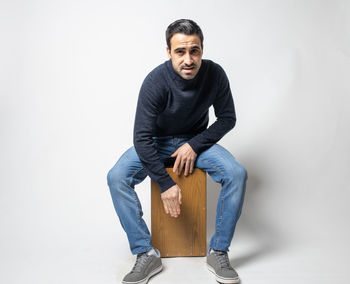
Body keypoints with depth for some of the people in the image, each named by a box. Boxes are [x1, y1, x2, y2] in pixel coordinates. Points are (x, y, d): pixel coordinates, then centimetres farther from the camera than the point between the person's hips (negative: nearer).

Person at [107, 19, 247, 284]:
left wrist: (195, 145, -16)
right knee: (117, 177, -25)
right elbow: (142, 138, -24)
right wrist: (166, 184, -27)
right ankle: (146, 254, -13)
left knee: (237, 173, -25)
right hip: (157, 142, -1)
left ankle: (218, 252, -10)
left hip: (196, 140, 2)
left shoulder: (215, 74, -16)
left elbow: (227, 118, -4)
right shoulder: (156, 81, -25)